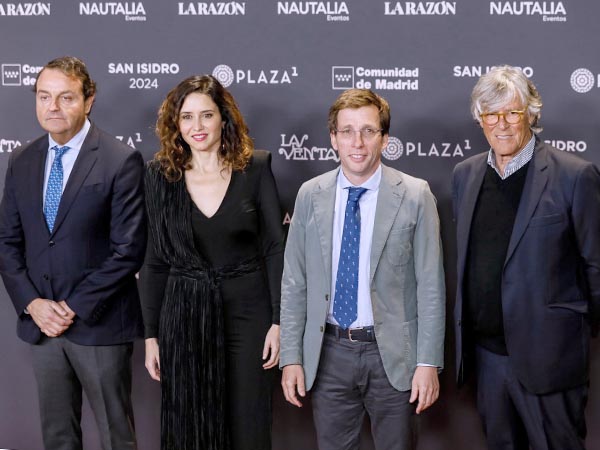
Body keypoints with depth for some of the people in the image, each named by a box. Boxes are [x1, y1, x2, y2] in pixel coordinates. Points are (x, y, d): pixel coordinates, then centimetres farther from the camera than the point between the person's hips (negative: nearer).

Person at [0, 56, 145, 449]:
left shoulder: (121, 161, -10)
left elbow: (129, 249, -13)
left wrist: (75, 308, -15)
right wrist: (32, 303, -6)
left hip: (99, 324, -5)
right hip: (41, 322, 5)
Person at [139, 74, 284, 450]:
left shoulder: (256, 167, -3)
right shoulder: (162, 175, 1)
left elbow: (275, 247, -2)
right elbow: (156, 259, 5)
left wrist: (279, 320, -7)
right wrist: (151, 334, 4)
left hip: (247, 310, -1)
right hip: (183, 315, 1)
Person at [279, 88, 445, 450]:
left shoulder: (415, 196, -6)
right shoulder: (310, 196, 2)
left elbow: (431, 285, -5)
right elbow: (294, 282, 4)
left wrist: (429, 363, -9)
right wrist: (291, 357, 0)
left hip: (392, 352, -2)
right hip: (329, 353, 2)